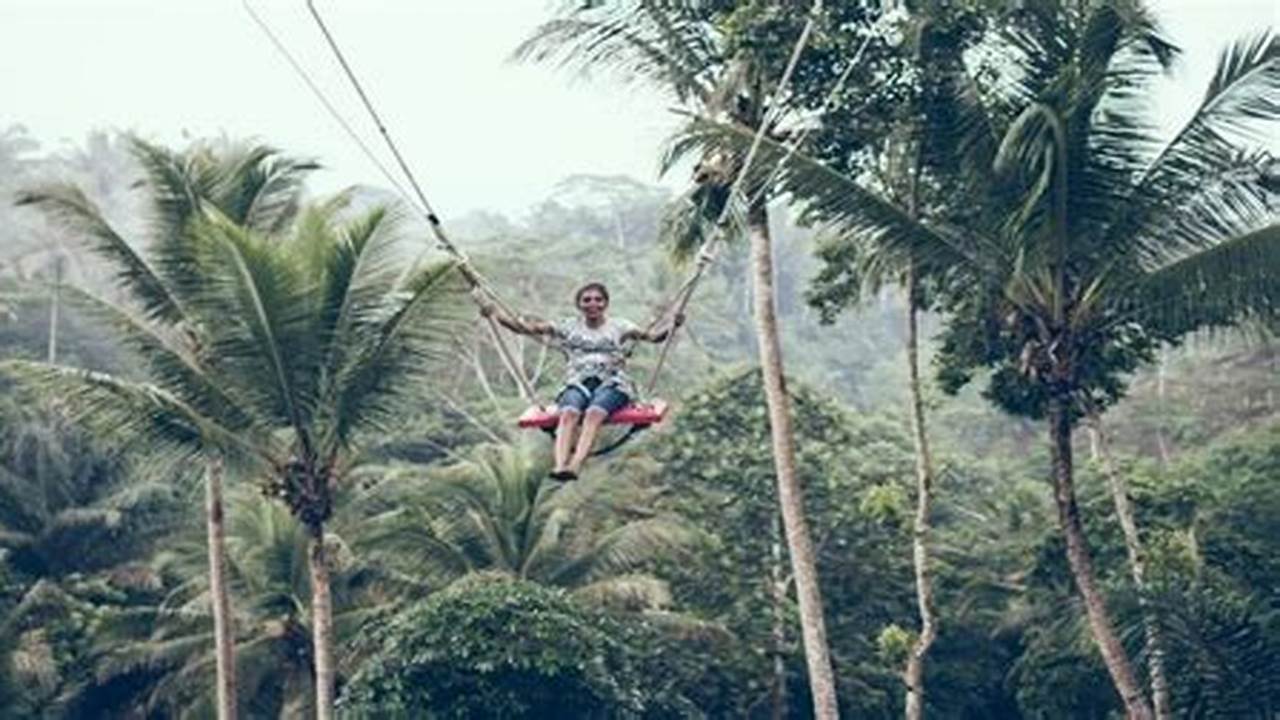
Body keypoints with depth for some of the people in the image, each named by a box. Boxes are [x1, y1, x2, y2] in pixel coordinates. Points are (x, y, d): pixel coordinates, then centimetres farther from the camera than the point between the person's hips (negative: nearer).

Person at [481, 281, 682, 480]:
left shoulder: (619, 327, 14)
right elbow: (526, 328, 12)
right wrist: (497, 314, 0)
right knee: (569, 413, -33)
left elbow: (652, 336, 3)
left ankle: (575, 466, -52)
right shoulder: (568, 327, 17)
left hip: (611, 383, -2)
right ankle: (559, 465, -50)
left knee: (594, 413, -35)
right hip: (578, 383, 2)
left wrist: (672, 327, -16)